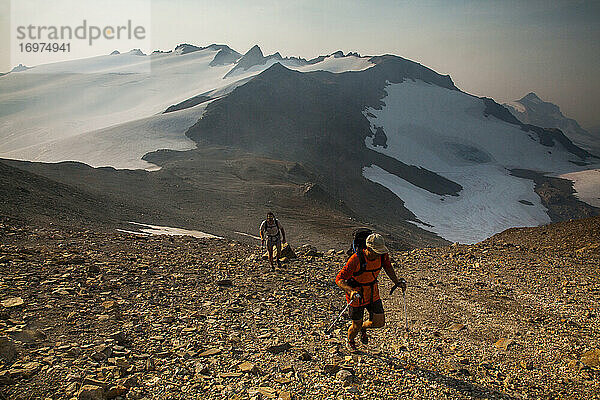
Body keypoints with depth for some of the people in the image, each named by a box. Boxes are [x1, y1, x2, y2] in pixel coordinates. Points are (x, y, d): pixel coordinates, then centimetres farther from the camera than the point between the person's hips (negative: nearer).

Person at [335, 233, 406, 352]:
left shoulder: (383, 255, -16)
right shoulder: (356, 260, -32)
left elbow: (388, 267, 10)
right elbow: (339, 279, -30)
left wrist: (397, 282, 2)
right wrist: (350, 291, -47)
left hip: (373, 294, 5)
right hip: (357, 296, -4)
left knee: (379, 322, 4)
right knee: (356, 326, 9)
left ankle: (364, 327, 40)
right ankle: (350, 342, 45)